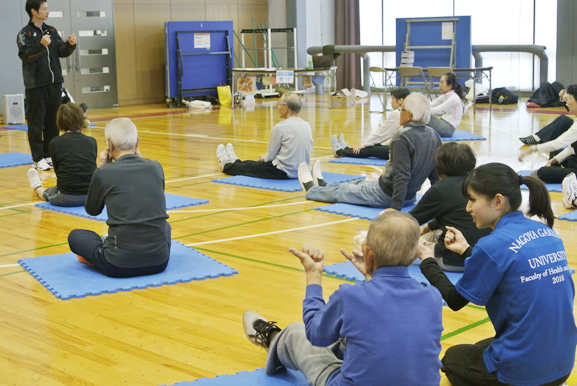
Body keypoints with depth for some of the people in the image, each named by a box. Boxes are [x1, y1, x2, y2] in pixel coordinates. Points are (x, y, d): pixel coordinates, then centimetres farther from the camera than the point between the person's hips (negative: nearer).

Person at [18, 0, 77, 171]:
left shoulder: (52, 31, 11)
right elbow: (24, 56, -18)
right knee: (36, 123, -2)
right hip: (36, 85, -6)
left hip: (54, 83, 6)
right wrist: (41, 45, -31)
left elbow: (62, 52, 11)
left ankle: (50, 155, 18)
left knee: (53, 122, 9)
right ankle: (38, 159, 3)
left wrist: (70, 45, -8)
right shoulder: (25, 33, -6)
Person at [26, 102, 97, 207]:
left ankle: (37, 187, 62)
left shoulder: (55, 143, -2)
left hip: (66, 198, -3)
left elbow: (57, 170, 8)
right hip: (92, 197, 3)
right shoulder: (92, 141, 4)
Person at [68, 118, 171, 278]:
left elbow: (92, 210, 11)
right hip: (159, 262, 3)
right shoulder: (156, 167, 1)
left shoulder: (104, 173, -8)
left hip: (120, 265, -3)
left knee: (75, 236, 24)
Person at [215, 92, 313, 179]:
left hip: (283, 173, -7)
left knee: (249, 166, 21)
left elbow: (270, 156, -9)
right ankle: (235, 162, 57)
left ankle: (226, 165, 49)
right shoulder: (307, 126, 3)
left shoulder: (280, 128, -19)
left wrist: (264, 158, 16)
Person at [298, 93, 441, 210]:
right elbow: (436, 175, 3)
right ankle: (322, 185, 55)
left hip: (386, 196, -8)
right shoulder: (434, 137, -1)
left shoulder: (403, 137, -25)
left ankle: (311, 189, 45)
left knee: (341, 191, 19)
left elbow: (401, 175, -29)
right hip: (410, 197, 8)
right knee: (361, 184, 31)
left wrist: (396, 207, -28)